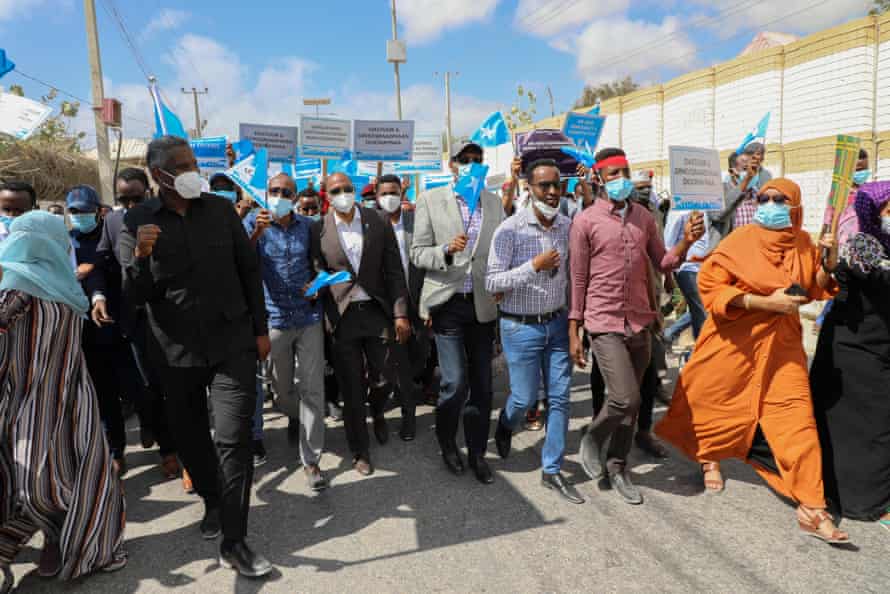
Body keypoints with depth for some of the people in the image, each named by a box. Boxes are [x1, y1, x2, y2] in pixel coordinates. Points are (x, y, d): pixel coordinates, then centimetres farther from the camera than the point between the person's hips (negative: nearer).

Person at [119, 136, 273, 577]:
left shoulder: (221, 210, 0)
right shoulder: (136, 221, -3)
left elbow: (249, 270, 5)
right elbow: (135, 296, -5)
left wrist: (261, 329, 4)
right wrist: (141, 255, -25)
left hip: (232, 344, -1)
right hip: (175, 351, 1)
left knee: (233, 439, -5)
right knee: (189, 436, 15)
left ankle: (233, 543, 5)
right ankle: (212, 500, 42)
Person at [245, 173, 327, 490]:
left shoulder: (308, 225, 4)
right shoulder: (254, 222, -1)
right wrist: (256, 233, -29)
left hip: (309, 315, 0)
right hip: (274, 318, 0)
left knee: (312, 389, -2)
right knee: (282, 386, 16)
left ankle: (311, 460, 7)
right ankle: (294, 418, 49)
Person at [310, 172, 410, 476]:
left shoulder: (378, 223, 0)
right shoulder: (319, 230, -1)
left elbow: (394, 271, -1)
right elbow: (318, 272, 8)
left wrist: (400, 314, -6)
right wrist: (317, 287, -14)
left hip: (377, 311, 1)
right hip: (343, 316, 0)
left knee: (383, 377, 11)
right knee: (352, 388, 7)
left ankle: (378, 414, 47)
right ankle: (360, 451, 25)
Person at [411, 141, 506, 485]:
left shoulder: (495, 203, 8)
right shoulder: (430, 201, -1)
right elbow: (418, 254, -3)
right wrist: (447, 251, -20)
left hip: (483, 306, 3)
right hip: (448, 304, -3)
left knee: (482, 385, 9)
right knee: (455, 382, -7)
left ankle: (477, 453, 27)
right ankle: (447, 442, 22)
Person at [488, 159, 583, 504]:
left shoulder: (568, 227, 0)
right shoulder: (510, 229, -14)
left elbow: (573, 272, 12)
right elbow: (491, 282, -16)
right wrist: (534, 266, -23)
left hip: (557, 323, 4)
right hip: (521, 326, -4)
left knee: (560, 398, 6)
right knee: (525, 397, 7)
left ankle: (552, 470, 22)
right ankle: (505, 427, 43)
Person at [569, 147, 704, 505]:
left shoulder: (644, 217, 10)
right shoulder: (586, 221, -6)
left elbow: (663, 264, 12)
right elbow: (578, 279, -5)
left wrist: (687, 241, -7)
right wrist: (573, 332, -6)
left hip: (641, 323, 5)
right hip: (605, 324, -5)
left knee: (631, 403, 12)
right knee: (626, 400, -12)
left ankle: (617, 467, 29)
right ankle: (592, 438, 17)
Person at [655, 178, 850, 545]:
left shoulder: (803, 244, 3)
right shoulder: (741, 241, -12)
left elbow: (814, 288, 17)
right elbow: (709, 285, -17)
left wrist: (830, 263, -4)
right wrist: (766, 302, -21)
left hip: (782, 345, 4)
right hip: (736, 342, -3)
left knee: (796, 418, -2)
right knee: (717, 405, 12)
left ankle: (811, 508, 7)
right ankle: (710, 457, 45)